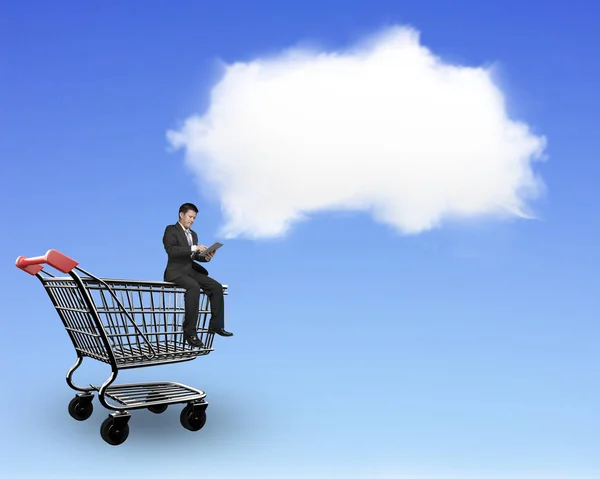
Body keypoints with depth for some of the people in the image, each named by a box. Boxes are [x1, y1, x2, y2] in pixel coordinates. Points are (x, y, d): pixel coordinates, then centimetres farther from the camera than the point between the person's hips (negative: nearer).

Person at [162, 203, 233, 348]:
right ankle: (190, 332, -34)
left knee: (217, 286, -9)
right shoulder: (171, 230, -3)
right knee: (194, 287, -35)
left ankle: (216, 325, -1)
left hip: (191, 270, 8)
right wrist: (194, 248, -26)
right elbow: (171, 250, -20)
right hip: (176, 272, -8)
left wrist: (206, 257, -2)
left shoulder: (193, 234, 21)